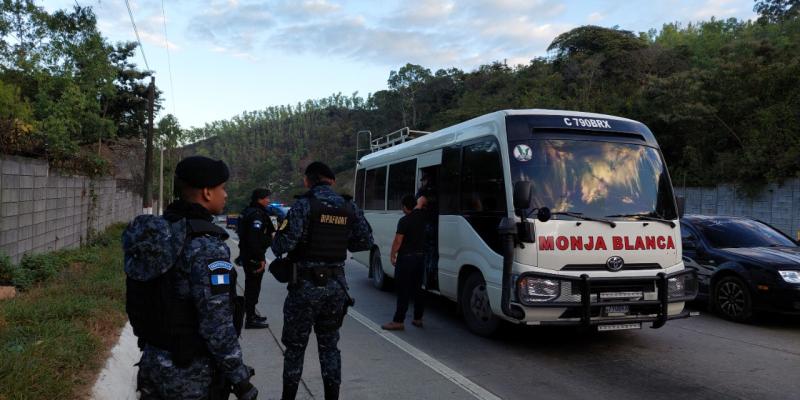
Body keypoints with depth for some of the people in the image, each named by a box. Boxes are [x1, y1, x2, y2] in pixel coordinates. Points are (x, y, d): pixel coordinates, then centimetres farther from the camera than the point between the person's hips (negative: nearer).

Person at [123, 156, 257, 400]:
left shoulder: (155, 232, 1)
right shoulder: (207, 245, -22)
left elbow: (146, 301, 9)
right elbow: (217, 325, -24)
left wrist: (155, 348, 19)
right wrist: (240, 379, -14)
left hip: (152, 361, 7)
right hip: (193, 374, -7)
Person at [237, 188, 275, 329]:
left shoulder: (248, 212, 14)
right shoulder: (257, 214, -19)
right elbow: (254, 238, -27)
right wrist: (260, 258, -23)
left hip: (246, 254, 10)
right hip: (253, 257, -10)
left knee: (251, 286, 20)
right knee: (253, 287, -4)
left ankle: (251, 314, 32)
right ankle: (250, 320, 1)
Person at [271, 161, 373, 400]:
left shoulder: (304, 205, -12)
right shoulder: (349, 208, 3)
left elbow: (282, 246, -19)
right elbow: (366, 242, 7)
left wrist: (277, 241, 4)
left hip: (306, 285, -4)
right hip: (336, 284, 4)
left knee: (295, 347, 10)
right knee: (329, 345, 16)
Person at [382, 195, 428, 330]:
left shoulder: (404, 220, -15)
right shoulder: (422, 216, 3)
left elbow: (398, 241, -14)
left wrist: (393, 255, -5)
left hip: (406, 258, -7)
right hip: (420, 256, 7)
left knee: (403, 290, -5)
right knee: (418, 288, 14)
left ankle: (399, 321, -3)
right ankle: (418, 318, 20)